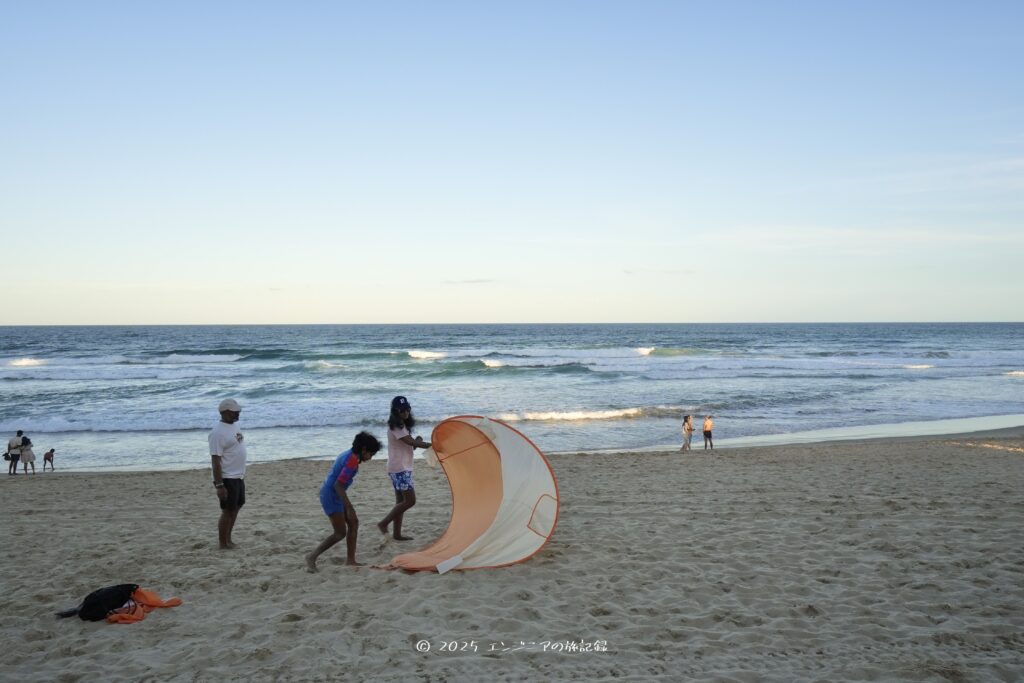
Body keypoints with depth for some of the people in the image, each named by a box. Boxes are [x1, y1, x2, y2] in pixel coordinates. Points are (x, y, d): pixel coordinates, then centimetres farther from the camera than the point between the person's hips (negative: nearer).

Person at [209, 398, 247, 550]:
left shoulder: (234, 425, 9)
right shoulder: (218, 433, -19)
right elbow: (215, 460, -21)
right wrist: (219, 485, -23)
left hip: (238, 476, 9)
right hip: (227, 479, -9)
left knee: (236, 507, 16)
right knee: (228, 511, 0)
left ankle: (228, 539, 28)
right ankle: (223, 543, 12)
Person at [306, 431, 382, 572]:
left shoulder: (350, 455, 9)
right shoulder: (352, 460, -21)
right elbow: (338, 485, -26)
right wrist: (349, 507, -26)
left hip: (334, 494, 10)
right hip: (331, 495, -10)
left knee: (353, 523, 11)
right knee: (340, 532, -6)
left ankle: (350, 560, 15)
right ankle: (312, 557, -1)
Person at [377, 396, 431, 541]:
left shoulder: (402, 426, 16)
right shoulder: (395, 427, -14)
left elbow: (410, 445, 17)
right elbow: (412, 442, -20)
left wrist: (417, 441, -5)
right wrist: (431, 444, -11)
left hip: (403, 468, 10)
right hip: (399, 469, -10)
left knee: (401, 501, 10)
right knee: (410, 500, -12)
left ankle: (397, 534, 13)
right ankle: (384, 523, -6)